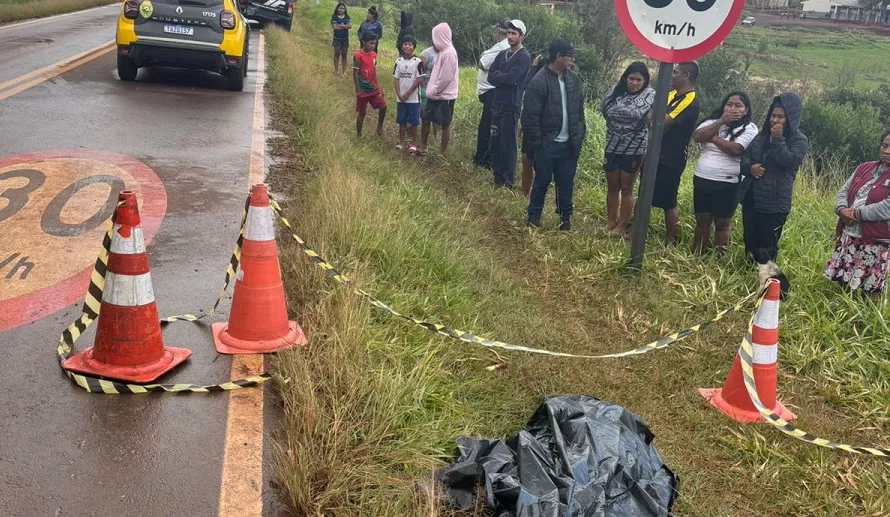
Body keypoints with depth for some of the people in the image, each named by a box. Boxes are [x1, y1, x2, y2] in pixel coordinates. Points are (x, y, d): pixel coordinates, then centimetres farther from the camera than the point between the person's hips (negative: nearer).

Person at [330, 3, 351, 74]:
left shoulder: (347, 17, 5)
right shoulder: (334, 17, -4)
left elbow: (350, 26, -9)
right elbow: (335, 27, -16)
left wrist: (340, 25, -17)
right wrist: (345, 26, -10)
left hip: (345, 38, 3)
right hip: (337, 38, -3)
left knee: (344, 55, 6)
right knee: (337, 54, -1)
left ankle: (344, 71, 10)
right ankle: (336, 70, 6)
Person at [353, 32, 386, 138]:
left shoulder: (374, 55, 4)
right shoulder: (358, 56, -16)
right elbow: (355, 74, -13)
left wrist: (377, 86, 10)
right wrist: (358, 90, -13)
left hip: (373, 88, 5)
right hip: (363, 90, -5)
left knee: (383, 106, -3)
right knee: (362, 113, 4)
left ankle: (379, 127, 17)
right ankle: (358, 135, 18)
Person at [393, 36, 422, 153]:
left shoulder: (417, 61, -8)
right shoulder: (399, 61, 4)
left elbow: (419, 80, -11)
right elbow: (396, 79, 4)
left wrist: (407, 93, -12)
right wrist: (398, 94, -8)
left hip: (413, 97, -3)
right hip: (401, 97, 3)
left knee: (413, 122, 1)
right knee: (401, 120, 10)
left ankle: (414, 143, 14)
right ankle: (401, 142, 21)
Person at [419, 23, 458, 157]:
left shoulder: (449, 53, -19)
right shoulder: (443, 51, 10)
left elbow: (445, 78, -22)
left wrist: (433, 91, -13)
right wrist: (432, 91, 10)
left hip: (444, 96, -9)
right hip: (435, 95, 9)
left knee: (445, 125, 3)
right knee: (425, 120, 14)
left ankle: (441, 154, 12)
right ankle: (422, 148, 25)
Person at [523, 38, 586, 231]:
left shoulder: (572, 79, 5)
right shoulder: (539, 82, -16)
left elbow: (579, 110, 15)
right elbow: (530, 117, -15)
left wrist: (580, 134, 10)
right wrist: (537, 143, -14)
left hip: (569, 144, 5)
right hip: (547, 144, -5)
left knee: (566, 183, 12)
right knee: (542, 181, 7)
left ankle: (565, 216, 26)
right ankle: (534, 216, 23)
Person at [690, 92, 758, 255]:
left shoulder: (749, 128, -6)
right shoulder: (713, 121, 7)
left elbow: (735, 150, -22)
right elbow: (697, 136, -10)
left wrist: (713, 137, -11)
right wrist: (721, 121, -14)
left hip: (727, 185, -4)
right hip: (702, 180, 4)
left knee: (722, 223, 5)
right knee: (702, 220, 12)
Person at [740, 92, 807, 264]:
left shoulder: (799, 140, -5)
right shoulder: (763, 134, 12)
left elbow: (787, 162, -20)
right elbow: (745, 156, 13)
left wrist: (778, 139, -17)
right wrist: (750, 167, -8)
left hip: (774, 202, -6)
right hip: (751, 197, 6)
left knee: (767, 244, -1)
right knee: (750, 239, 13)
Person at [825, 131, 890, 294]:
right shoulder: (865, 168, 13)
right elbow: (844, 190, 11)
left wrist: (856, 214, -16)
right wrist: (842, 210, -9)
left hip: (874, 242, -6)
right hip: (848, 236, 6)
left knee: (870, 290, 0)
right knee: (842, 281, 16)